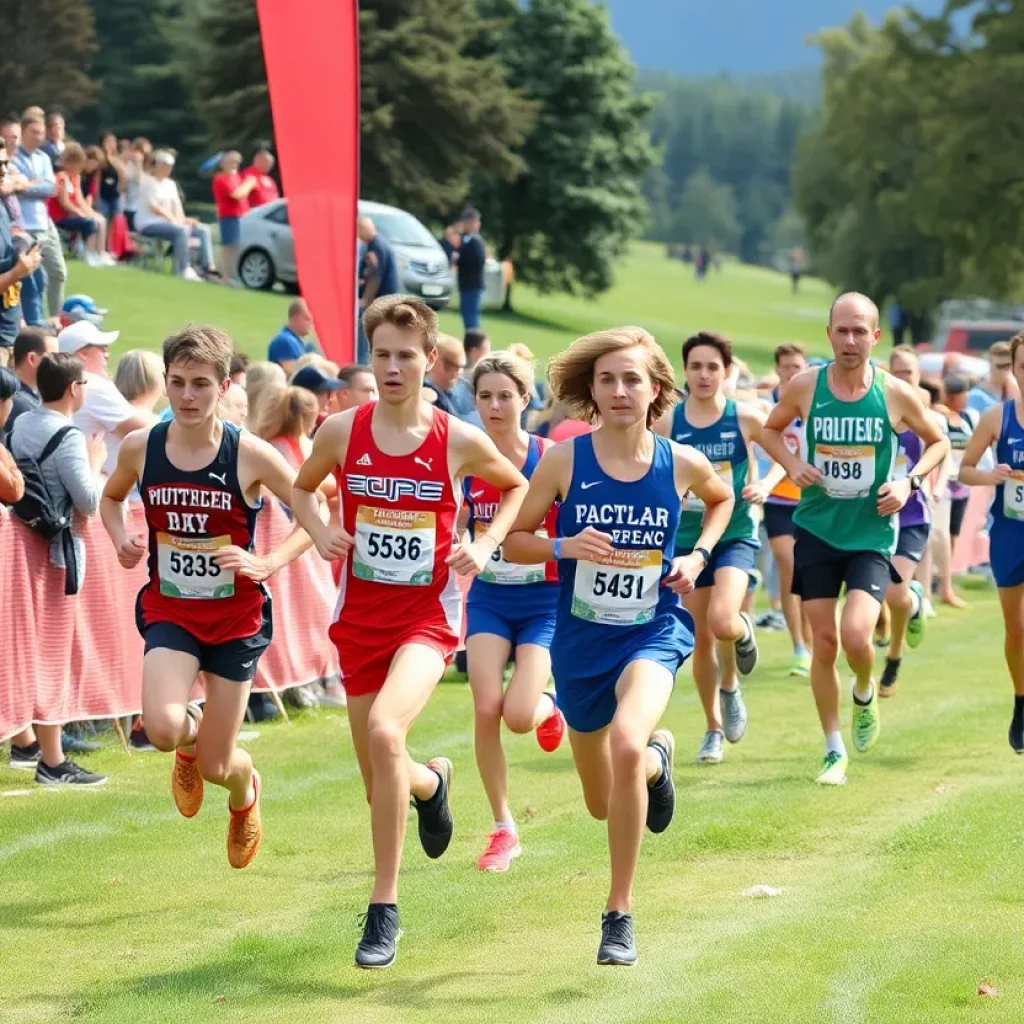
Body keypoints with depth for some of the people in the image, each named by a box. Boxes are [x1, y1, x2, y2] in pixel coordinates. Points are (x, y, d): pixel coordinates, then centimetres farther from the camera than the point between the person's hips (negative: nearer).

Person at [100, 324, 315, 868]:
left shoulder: (249, 454, -14)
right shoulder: (140, 448, -6)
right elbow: (110, 498, 16)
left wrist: (268, 563, -18)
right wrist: (120, 540, -4)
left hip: (237, 615, -1)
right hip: (169, 611, 1)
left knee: (215, 766, 3)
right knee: (162, 728, -25)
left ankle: (245, 792, 43)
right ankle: (191, 735, 15)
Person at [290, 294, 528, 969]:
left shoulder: (459, 442, -7)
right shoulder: (341, 432, -3)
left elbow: (517, 487, 13)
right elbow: (302, 489, 16)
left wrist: (486, 545, -3)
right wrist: (319, 532, -4)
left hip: (428, 614, -3)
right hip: (360, 615, 3)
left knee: (384, 729, -31)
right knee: (380, 779, 12)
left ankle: (385, 909, -21)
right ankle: (431, 783, 54)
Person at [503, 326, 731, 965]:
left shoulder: (682, 463, -7)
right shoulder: (564, 461, -11)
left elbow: (722, 499, 17)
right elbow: (514, 541, -3)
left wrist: (698, 557, 0)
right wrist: (564, 547, -22)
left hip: (655, 631, -2)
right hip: (582, 641, 2)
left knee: (627, 745, -33)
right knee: (602, 805, 16)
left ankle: (620, 915, -18)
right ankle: (659, 756, 56)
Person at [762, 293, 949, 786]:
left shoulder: (895, 394, -7)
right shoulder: (806, 386, -5)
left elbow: (938, 441, 8)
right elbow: (771, 429, 13)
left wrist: (910, 481, -9)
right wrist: (792, 464, -7)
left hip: (872, 536, -1)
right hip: (817, 530, 2)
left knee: (856, 635, -18)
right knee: (823, 643, 3)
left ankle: (865, 692, 17)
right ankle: (834, 750, 18)